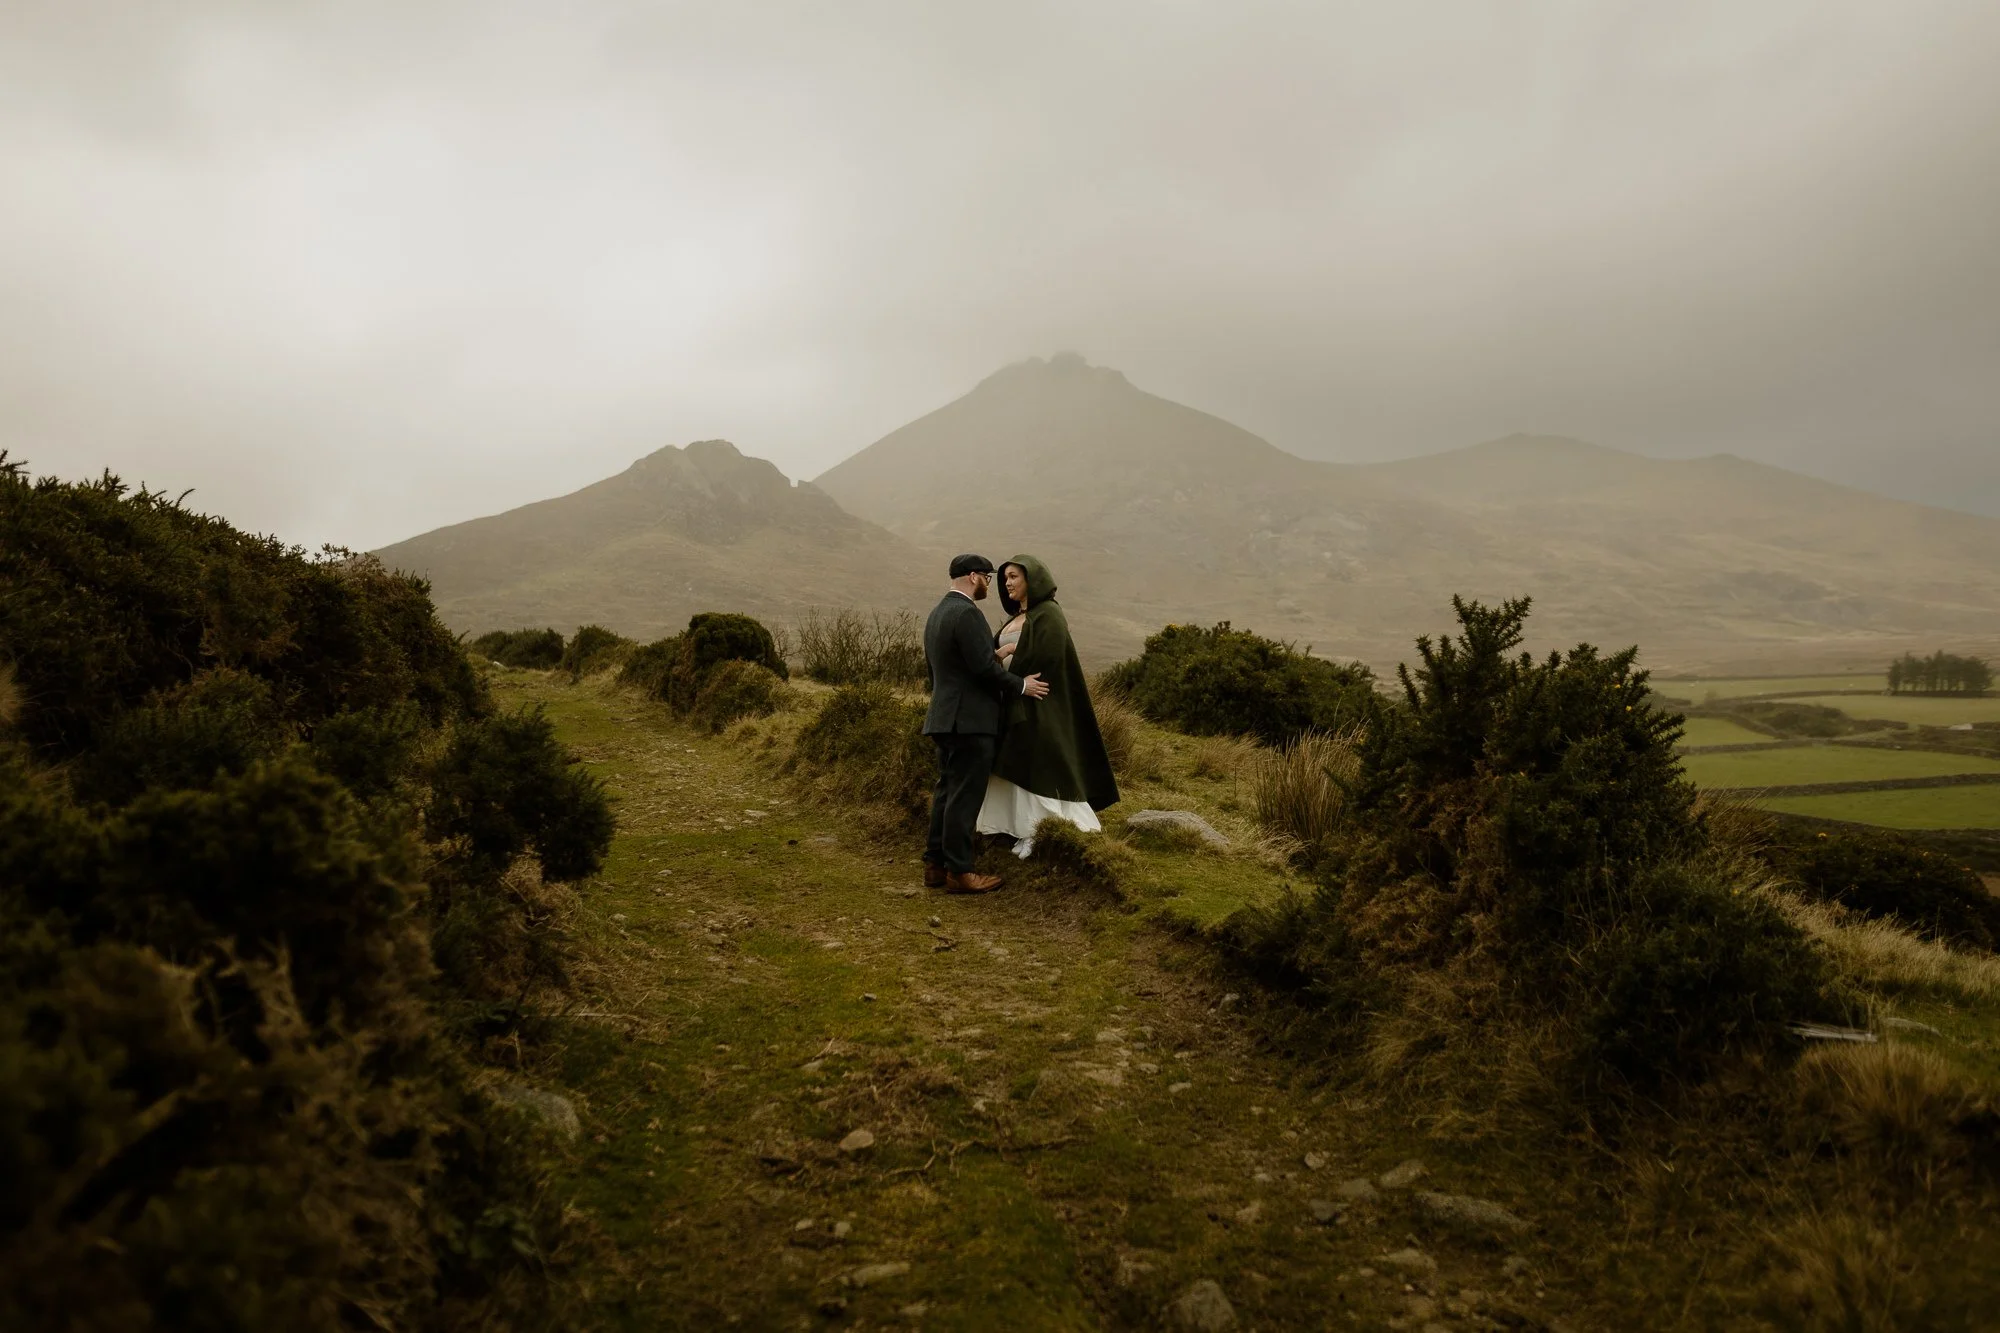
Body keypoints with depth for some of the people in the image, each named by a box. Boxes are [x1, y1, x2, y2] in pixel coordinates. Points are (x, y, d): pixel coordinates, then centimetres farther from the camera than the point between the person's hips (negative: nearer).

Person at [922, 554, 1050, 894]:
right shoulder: (966, 613, -15)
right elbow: (984, 666, -19)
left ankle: (935, 865, 15)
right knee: (965, 797, -6)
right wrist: (1020, 686, -7)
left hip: (946, 718, 10)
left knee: (947, 792, 13)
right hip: (970, 720, -10)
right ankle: (959, 871, -2)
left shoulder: (937, 614, 16)